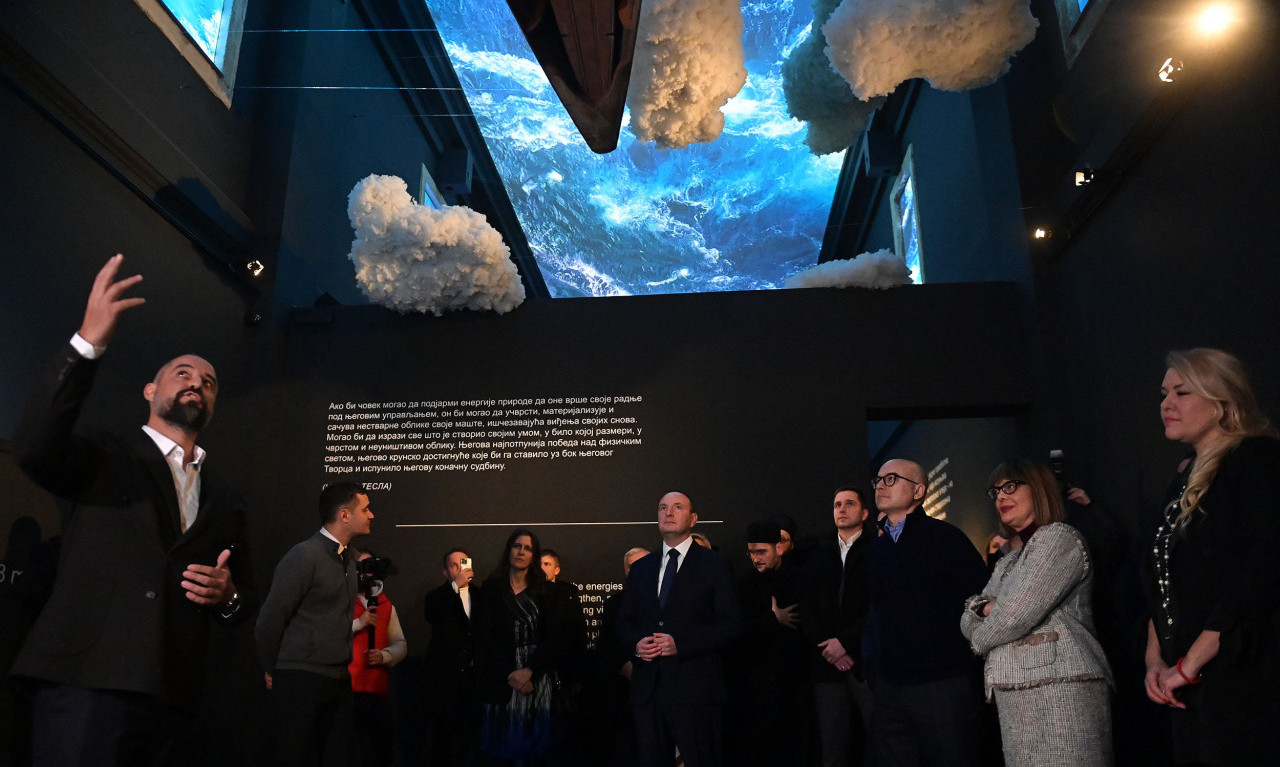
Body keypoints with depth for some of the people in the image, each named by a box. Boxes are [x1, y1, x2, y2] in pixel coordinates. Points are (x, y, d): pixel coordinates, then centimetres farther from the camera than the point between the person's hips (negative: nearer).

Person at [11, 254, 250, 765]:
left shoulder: (227, 507, 19)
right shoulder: (104, 457, 9)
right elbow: (33, 449, -14)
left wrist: (227, 597, -2)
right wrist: (88, 342, -22)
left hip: (174, 703, 4)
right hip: (86, 684, -4)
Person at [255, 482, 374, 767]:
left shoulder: (352, 558, 9)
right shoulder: (304, 555, -14)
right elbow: (271, 618, -10)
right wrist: (271, 669, 0)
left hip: (340, 679, 7)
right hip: (301, 679, -7)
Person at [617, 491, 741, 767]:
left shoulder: (714, 565, 1)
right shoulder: (640, 568, 15)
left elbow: (730, 624, -6)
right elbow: (624, 620, 17)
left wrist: (680, 644, -16)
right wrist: (636, 644, -6)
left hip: (695, 689, -4)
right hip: (647, 689, 4)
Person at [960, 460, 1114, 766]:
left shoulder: (1060, 538, -3)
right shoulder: (1007, 562, 23)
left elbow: (1016, 616, -13)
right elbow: (968, 623, 17)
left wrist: (982, 635, 5)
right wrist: (986, 608, -5)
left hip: (1060, 687, -8)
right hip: (1015, 699, 8)